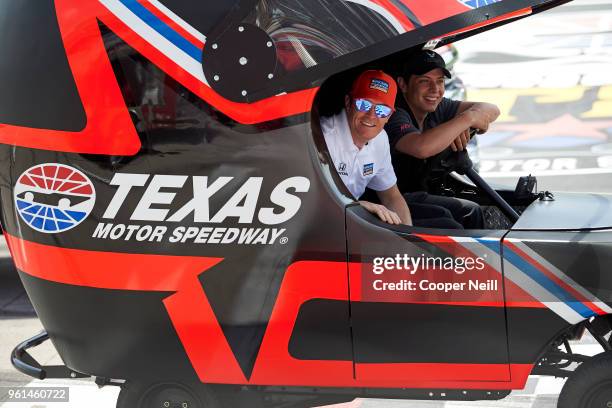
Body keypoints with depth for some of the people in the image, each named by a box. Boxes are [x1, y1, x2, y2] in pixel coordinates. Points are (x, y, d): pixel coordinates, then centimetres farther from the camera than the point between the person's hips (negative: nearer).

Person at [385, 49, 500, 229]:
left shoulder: (437, 107, 5)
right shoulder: (395, 115, -21)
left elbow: (492, 110, 3)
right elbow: (421, 147, -42)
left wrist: (462, 126, -20)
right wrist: (467, 119, -30)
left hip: (413, 195, 9)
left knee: (471, 211, 4)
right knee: (446, 223, -24)